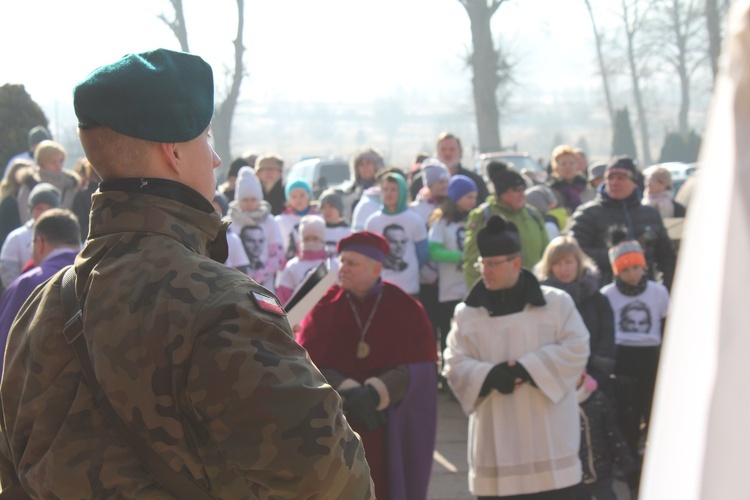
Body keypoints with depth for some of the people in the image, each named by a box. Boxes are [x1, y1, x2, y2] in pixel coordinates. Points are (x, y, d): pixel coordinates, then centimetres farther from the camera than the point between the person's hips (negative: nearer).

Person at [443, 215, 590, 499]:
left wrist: (526, 369, -16)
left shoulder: (556, 303, 3)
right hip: (495, 441, 2)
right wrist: (490, 376, -18)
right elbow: (455, 366, 2)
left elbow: (575, 350, -6)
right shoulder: (467, 313, 8)